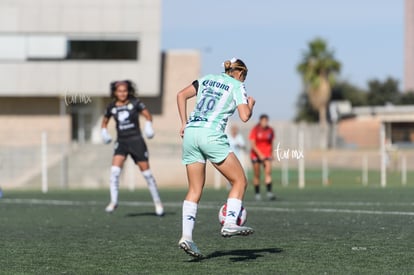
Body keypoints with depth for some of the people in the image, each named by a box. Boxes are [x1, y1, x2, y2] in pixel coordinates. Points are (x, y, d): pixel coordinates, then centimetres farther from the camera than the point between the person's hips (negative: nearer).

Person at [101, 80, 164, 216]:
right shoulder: (112, 107, 4)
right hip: (121, 142, 2)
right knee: (114, 170, -16)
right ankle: (113, 201, -10)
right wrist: (104, 132, 1)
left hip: (136, 141, -2)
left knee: (146, 172, 1)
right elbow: (105, 121, 19)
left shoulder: (135, 103, -4)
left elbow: (148, 115, 4)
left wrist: (148, 125, -15)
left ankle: (157, 202, 13)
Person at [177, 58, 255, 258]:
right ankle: (230, 224, -10)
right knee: (239, 181, 5)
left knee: (195, 189, 9)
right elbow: (245, 116, -5)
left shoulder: (207, 79, 22)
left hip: (190, 133, 6)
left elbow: (181, 95, 14)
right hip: (211, 135, -6)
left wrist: (184, 123, 15)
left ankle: (186, 236, -3)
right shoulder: (237, 86, 7)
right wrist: (251, 104, 16)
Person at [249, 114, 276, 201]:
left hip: (267, 155, 2)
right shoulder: (255, 130, -7)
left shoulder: (270, 130, 4)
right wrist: (260, 154, -17)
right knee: (257, 175, 2)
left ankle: (269, 192, -22)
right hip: (256, 154, -2)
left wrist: (271, 154, 14)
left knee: (268, 172, -15)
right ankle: (257, 193, 12)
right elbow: (253, 144, -10)